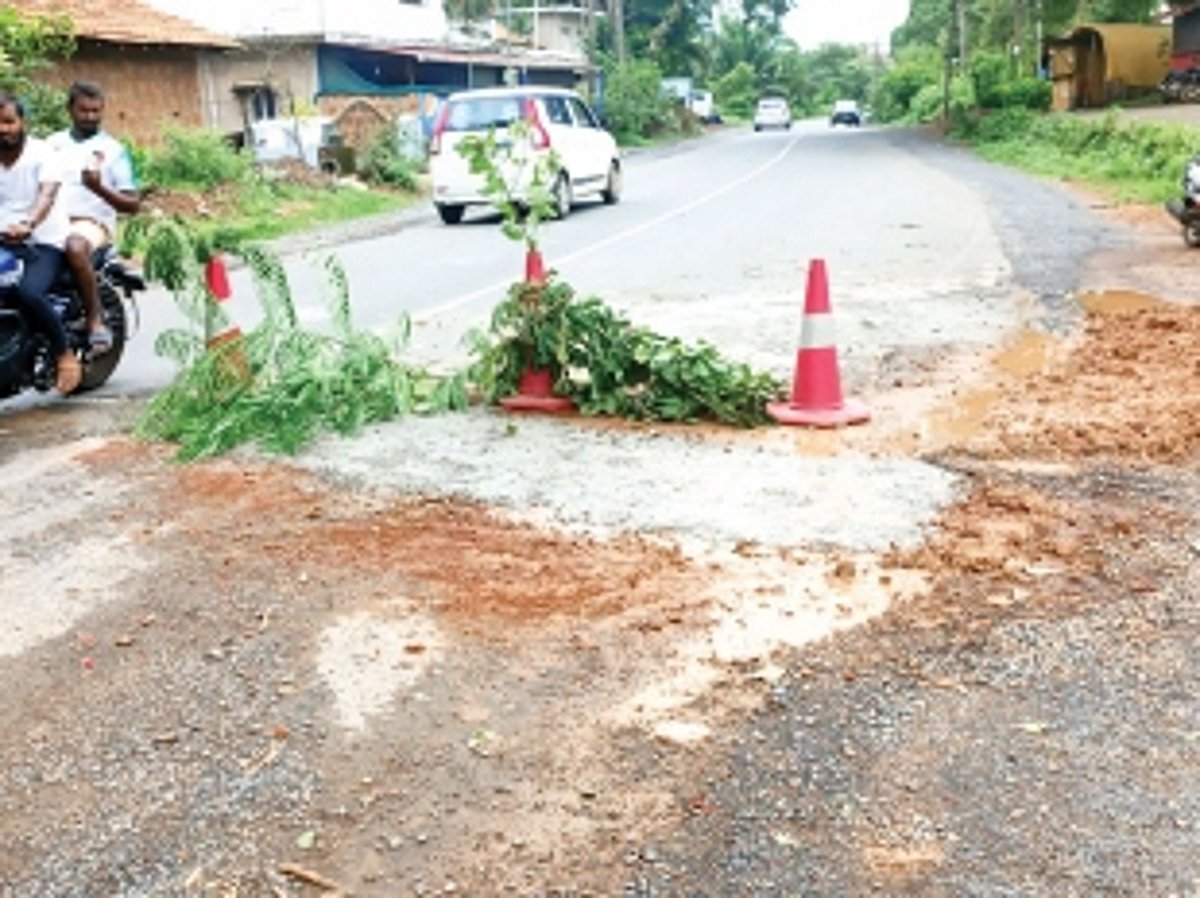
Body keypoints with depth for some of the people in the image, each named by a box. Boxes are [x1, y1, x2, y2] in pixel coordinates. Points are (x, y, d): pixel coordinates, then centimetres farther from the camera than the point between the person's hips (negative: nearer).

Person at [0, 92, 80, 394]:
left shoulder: (42, 153, -3)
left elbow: (47, 195, -19)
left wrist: (28, 224, -39)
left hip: (43, 243, -5)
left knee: (28, 292, -31)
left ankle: (65, 354, -11)